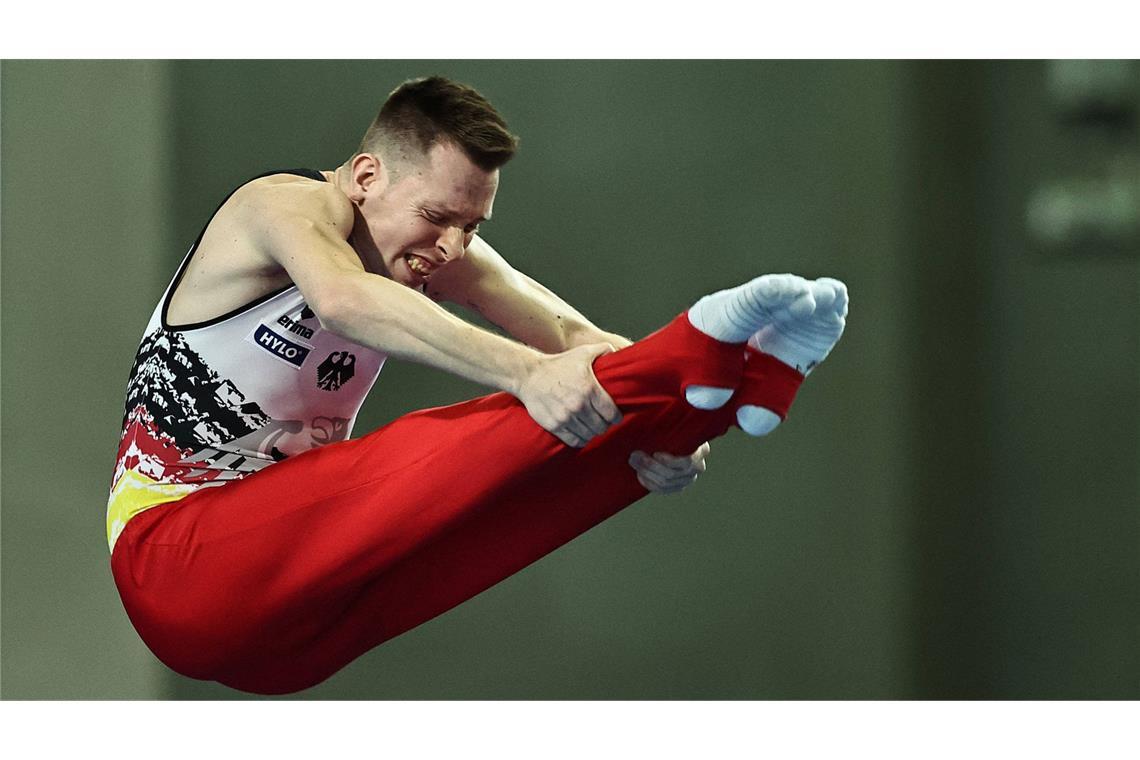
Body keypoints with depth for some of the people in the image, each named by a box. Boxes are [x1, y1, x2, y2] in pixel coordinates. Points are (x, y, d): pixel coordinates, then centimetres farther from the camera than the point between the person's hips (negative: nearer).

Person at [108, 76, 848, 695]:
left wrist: (665, 425, -32)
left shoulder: (443, 249, 7)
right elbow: (343, 300, -40)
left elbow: (568, 334, -10)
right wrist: (527, 373, -53)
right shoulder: (290, 205, -15)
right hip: (175, 552, -8)